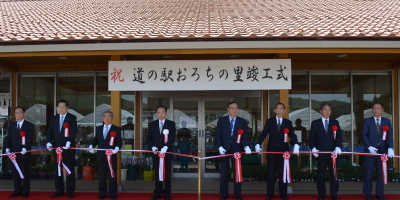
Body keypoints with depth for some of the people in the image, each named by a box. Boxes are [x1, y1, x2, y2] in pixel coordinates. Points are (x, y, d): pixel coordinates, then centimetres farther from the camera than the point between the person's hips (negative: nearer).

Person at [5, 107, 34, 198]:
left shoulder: (29, 125, 1)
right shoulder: (12, 125, 14)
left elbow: (30, 139, -9)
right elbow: (9, 138, 8)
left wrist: (25, 148, -24)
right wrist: (7, 148, -8)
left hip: (24, 153, -4)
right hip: (14, 153, 4)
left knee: (25, 173, 1)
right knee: (15, 173, 7)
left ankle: (25, 191, 8)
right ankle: (17, 190, 16)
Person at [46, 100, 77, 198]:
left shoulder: (72, 118, -1)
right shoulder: (54, 119, 13)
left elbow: (74, 131, -13)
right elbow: (50, 132, 7)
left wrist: (69, 142, -27)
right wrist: (48, 142, -11)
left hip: (68, 148, -4)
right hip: (56, 148, 5)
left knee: (70, 170, 1)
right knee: (57, 170, 9)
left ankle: (70, 191, 8)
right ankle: (59, 190, 17)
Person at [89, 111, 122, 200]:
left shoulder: (117, 129, 1)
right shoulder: (98, 129, 13)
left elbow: (119, 141, -4)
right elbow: (96, 139, 16)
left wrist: (117, 148, -23)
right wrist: (91, 145, -3)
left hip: (112, 156, -3)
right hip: (101, 156, 3)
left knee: (112, 176, 3)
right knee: (102, 176, 9)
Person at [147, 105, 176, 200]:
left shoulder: (171, 124, 1)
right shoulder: (152, 124, 9)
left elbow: (172, 137, -9)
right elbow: (149, 138, 6)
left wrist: (166, 147, -23)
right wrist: (153, 147, -11)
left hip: (167, 152, -2)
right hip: (156, 152, 2)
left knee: (167, 173, 4)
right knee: (157, 173, 7)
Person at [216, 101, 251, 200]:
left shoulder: (242, 121, 5)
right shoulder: (221, 120, 3)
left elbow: (244, 136, -1)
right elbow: (218, 135, 0)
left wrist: (246, 146, -18)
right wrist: (220, 147, -12)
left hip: (237, 149, 0)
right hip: (224, 149, 0)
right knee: (223, 172, 6)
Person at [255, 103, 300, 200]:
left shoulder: (288, 122, 6)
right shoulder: (269, 121, 6)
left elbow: (292, 135, -3)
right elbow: (263, 134, -2)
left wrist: (296, 145, -23)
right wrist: (258, 144, -17)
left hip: (283, 151, 0)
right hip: (271, 151, 0)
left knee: (283, 173, 6)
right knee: (271, 173, 5)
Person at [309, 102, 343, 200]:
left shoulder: (335, 122, 10)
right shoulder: (315, 123, 6)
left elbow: (339, 136, 0)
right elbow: (311, 137, 2)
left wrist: (338, 147, -15)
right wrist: (313, 148, -12)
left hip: (333, 152, 1)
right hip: (320, 153, -1)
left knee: (334, 174, 4)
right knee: (321, 175, 4)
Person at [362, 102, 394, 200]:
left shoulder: (387, 121, 9)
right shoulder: (367, 121, 5)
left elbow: (390, 136, -1)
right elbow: (364, 135, -2)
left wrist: (390, 148, -16)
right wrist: (369, 147, -15)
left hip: (383, 151, 2)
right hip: (370, 150, -2)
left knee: (381, 173, 6)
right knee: (368, 173, 1)